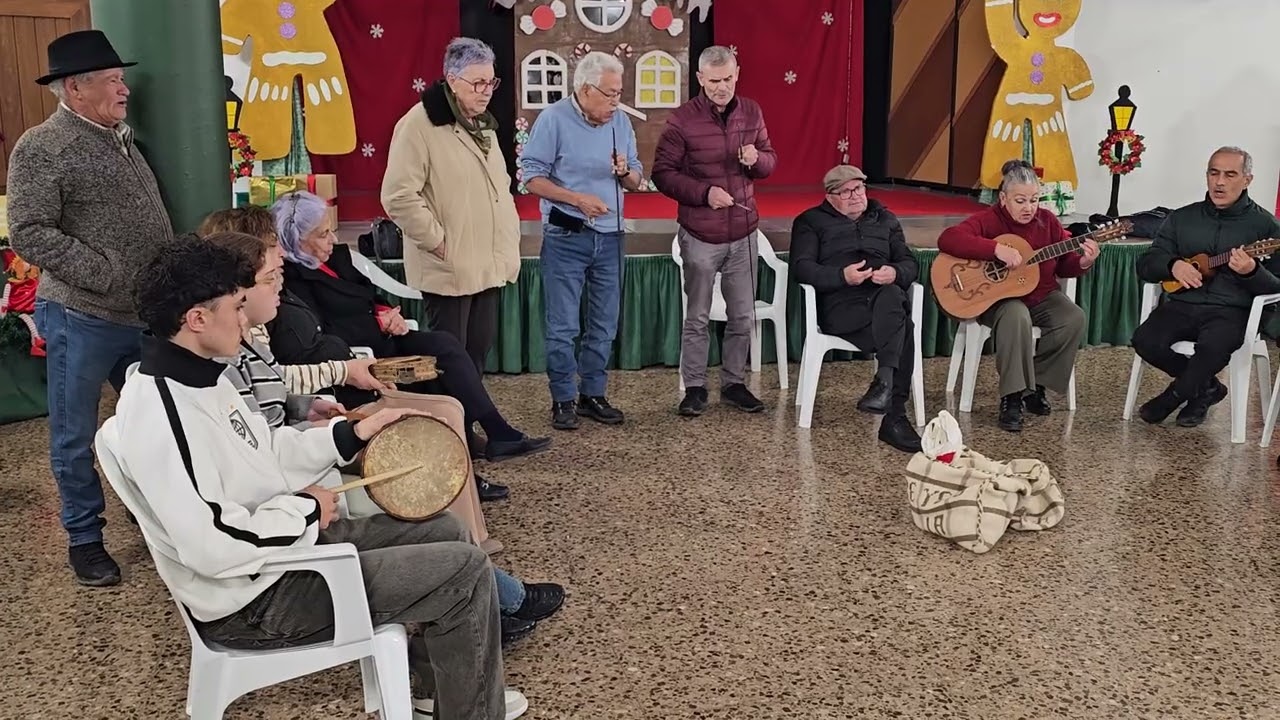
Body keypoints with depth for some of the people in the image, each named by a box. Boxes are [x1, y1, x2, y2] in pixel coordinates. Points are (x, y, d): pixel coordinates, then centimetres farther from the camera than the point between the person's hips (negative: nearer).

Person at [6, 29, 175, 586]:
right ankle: (84, 538, 21)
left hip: (145, 316, 7)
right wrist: (111, 278, -22)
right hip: (82, 319, -7)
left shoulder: (120, 139, 12)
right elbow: (29, 234, -19)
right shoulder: (40, 148, -11)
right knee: (75, 438, 7)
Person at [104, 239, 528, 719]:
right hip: (255, 598, -10)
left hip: (281, 542, 10)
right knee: (465, 569, -11)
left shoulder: (198, 377, 4)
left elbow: (263, 454, 15)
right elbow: (217, 547, -31)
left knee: (443, 531, 16)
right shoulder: (158, 419, -28)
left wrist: (353, 433, 4)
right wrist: (306, 508, -16)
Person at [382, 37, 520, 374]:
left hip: (488, 265, 8)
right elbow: (399, 196, -21)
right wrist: (437, 241, -17)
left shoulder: (483, 124, 15)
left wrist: (509, 241, 14)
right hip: (449, 268, -8)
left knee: (479, 348, 14)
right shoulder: (420, 124, -14)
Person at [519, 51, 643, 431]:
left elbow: (636, 181, 11)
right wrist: (578, 199, -19)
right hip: (565, 238, -5)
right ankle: (564, 400, 11)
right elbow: (532, 177, -10)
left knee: (604, 325, 10)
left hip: (610, 238, 5)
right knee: (562, 327, -1)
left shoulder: (620, 122, 7)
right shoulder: (553, 119, -8)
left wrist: (626, 173, -11)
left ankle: (593, 395, 22)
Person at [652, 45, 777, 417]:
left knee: (743, 316, 10)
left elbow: (770, 160, 13)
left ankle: (734, 383, 25)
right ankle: (694, 387, 17)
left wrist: (756, 158, -11)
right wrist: (703, 193, -20)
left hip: (743, 233, 4)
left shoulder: (751, 112, 4)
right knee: (697, 317, 5)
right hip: (700, 235, -4)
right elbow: (663, 173, -8)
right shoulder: (682, 119, -10)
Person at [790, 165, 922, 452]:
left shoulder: (885, 219, 27)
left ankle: (884, 382, -42)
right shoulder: (811, 221, 16)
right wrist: (842, 276, -17)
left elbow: (911, 263, 19)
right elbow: (801, 267, 0)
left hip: (887, 296, 4)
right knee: (901, 329, -34)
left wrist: (895, 273, -8)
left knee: (892, 296, -37)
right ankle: (894, 416, -42)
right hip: (840, 302, -3)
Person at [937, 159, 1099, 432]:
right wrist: (997, 249, -36)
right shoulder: (988, 220, -13)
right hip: (996, 298, -5)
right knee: (1017, 317, -38)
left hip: (1041, 296, 5)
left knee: (1074, 319, -22)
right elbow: (947, 239, -30)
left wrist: (1083, 262, -15)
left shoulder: (1047, 221, 3)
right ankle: (1012, 398, -26)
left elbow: (1064, 264, 9)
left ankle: (1035, 385, -4)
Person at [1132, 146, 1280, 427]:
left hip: (1231, 311, -4)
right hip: (1182, 304, 4)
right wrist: (1172, 265, -12)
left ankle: (1169, 400, -8)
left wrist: (1252, 272, -24)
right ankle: (1206, 387, 2)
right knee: (1145, 340, -25)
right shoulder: (1182, 218, 13)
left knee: (1213, 346, -37)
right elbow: (1145, 264, 11)